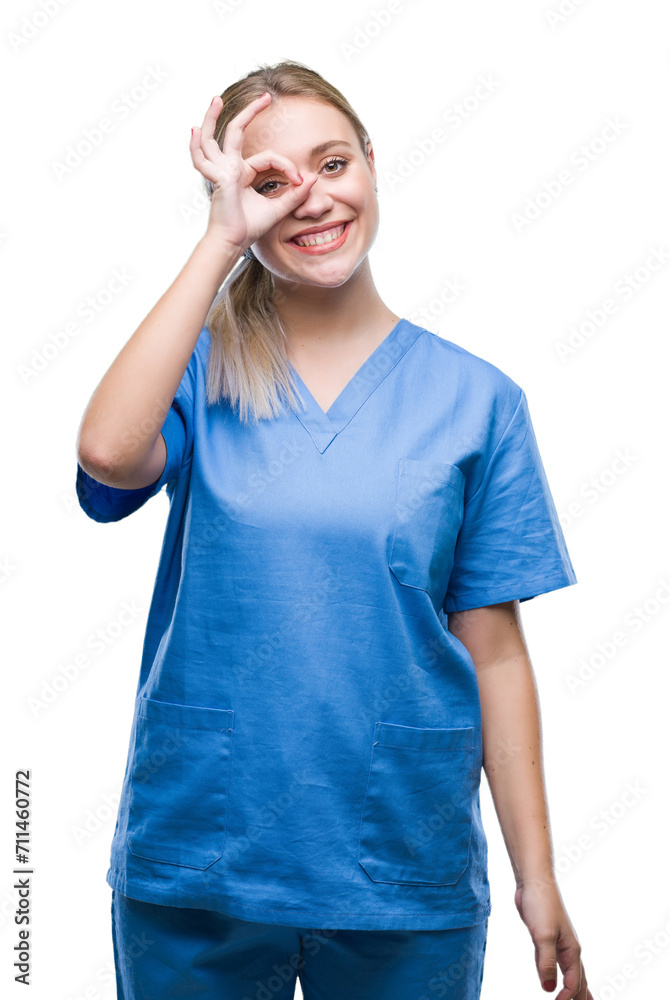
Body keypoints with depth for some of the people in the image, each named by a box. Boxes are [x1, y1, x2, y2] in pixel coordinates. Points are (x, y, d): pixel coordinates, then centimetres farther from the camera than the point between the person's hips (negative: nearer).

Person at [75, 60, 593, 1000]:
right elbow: (109, 454, -24)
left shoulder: (476, 398, -1)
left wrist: (539, 882, -3)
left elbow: (493, 649, -1)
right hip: (194, 860, 0)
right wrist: (223, 238, -17)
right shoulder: (201, 368, -1)